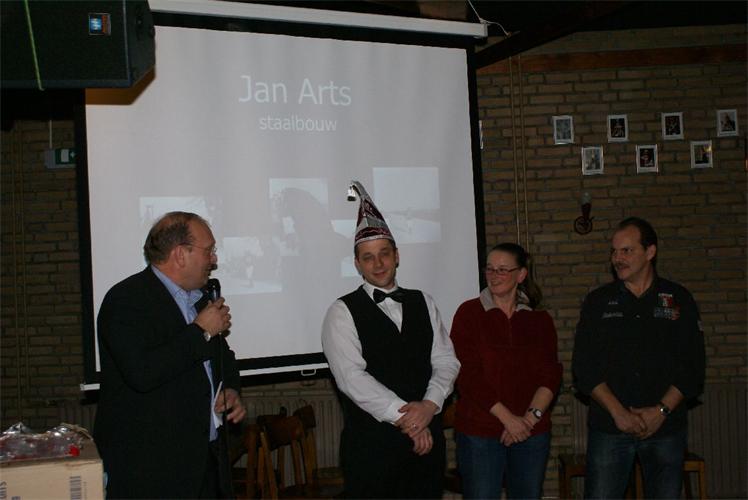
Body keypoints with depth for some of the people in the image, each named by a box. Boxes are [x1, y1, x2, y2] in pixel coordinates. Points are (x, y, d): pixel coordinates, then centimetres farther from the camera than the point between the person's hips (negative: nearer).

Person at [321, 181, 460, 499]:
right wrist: (404, 417, -15)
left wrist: (429, 405, -12)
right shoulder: (343, 312, -3)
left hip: (427, 435, 4)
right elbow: (351, 376, -14)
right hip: (371, 440, -4)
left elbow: (446, 361, 7)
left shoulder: (422, 303, 13)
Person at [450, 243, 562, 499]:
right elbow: (468, 375, -8)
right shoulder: (469, 313, -1)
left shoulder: (539, 319, 9)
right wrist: (508, 418, -13)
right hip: (479, 432, -3)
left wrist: (531, 416, -12)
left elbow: (551, 375, 3)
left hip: (531, 431, 3)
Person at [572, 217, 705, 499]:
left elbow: (692, 367, 2)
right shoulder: (598, 302, 7)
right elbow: (584, 368, 0)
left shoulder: (678, 300, 7)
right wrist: (618, 412, -11)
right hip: (608, 427, 0)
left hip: (666, 427, 0)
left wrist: (661, 411, -10)